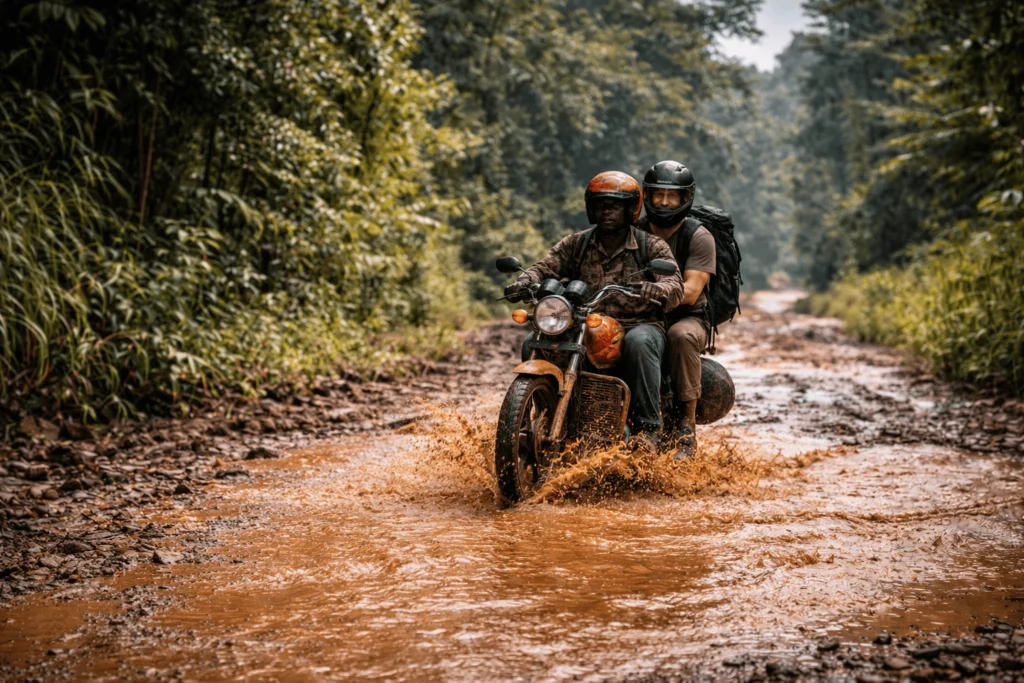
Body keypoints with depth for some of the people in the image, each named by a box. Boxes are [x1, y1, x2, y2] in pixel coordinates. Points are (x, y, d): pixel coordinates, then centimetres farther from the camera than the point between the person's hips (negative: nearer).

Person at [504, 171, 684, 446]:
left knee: (638, 342, -39)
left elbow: (675, 287, -12)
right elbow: (546, 267, 1)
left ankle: (648, 425, -30)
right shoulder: (576, 244, 12)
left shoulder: (652, 246, 1)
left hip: (639, 326, -3)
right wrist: (525, 281, -24)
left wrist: (652, 290, -37)